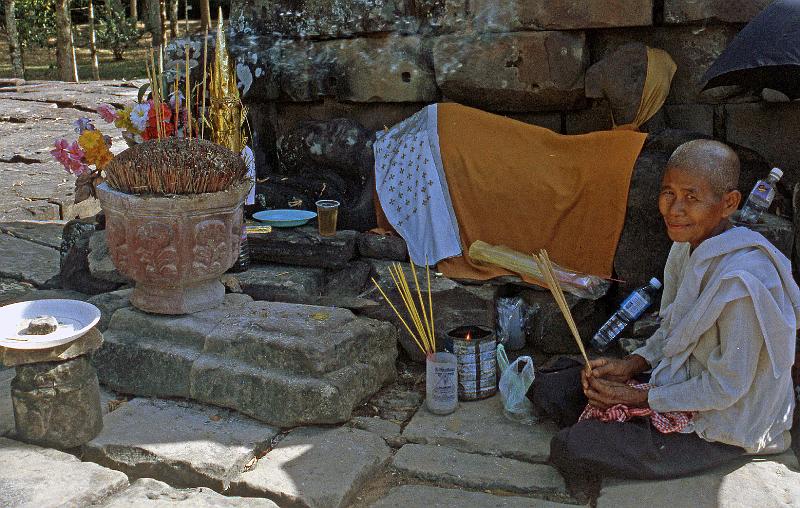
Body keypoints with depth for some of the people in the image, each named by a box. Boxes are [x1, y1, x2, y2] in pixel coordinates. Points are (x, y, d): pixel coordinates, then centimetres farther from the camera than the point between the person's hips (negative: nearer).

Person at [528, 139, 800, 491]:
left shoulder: (741, 281, -31)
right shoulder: (689, 245, -4)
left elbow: (726, 388, -24)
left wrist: (640, 398, -16)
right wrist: (631, 365, -5)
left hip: (720, 427, -8)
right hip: (682, 380, 8)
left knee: (570, 450, -18)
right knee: (550, 389, 2)